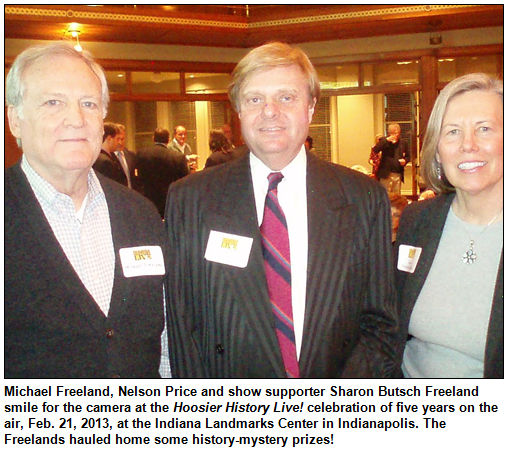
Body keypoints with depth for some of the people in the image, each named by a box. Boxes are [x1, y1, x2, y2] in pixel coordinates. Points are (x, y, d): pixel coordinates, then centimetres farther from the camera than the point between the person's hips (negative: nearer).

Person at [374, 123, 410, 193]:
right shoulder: (384, 140, -1)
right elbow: (375, 151, -17)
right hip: (386, 174, -4)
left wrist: (405, 160, -4)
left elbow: (407, 156, 21)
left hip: (398, 175, 4)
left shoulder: (402, 143, 9)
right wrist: (387, 140, -21)